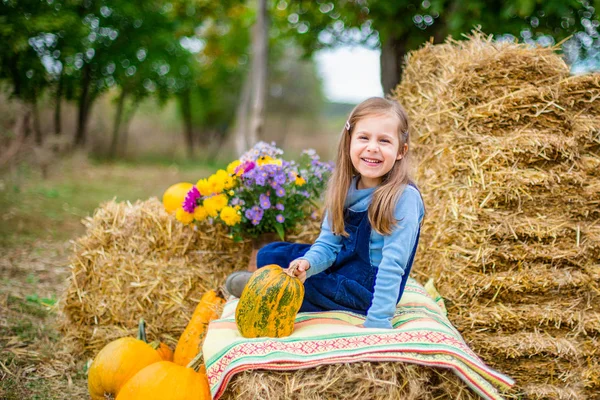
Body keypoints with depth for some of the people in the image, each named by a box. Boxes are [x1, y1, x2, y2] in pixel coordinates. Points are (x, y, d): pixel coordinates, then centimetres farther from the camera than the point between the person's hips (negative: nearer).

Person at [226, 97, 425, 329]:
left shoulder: (404, 197, -25)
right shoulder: (345, 188, -5)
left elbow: (392, 264, -27)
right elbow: (329, 243, -2)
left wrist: (377, 322, -30)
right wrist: (308, 263, -25)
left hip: (367, 289, -7)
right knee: (268, 255, 7)